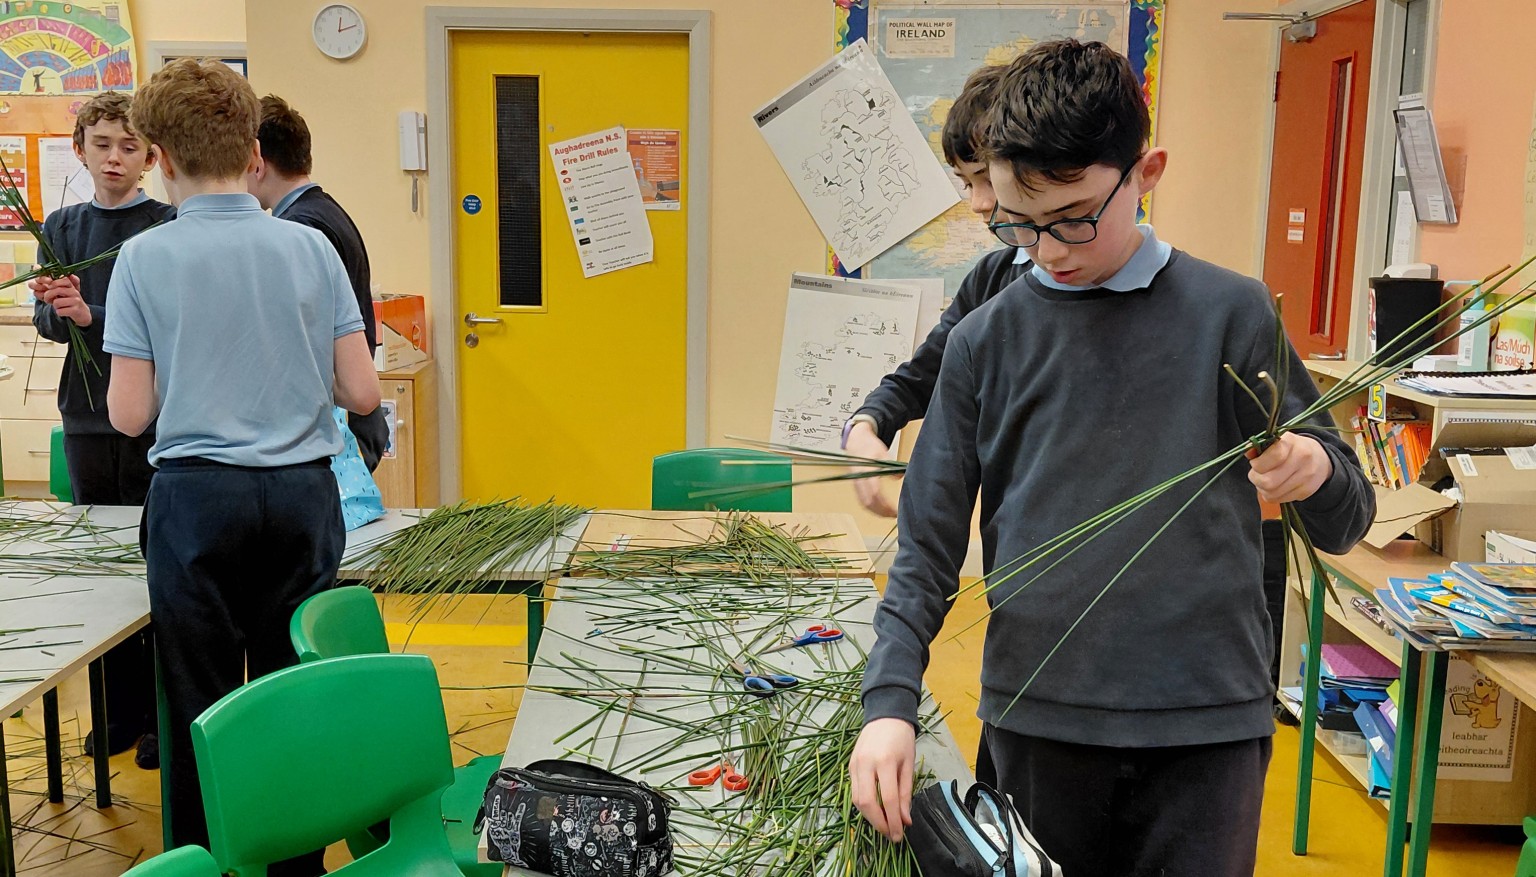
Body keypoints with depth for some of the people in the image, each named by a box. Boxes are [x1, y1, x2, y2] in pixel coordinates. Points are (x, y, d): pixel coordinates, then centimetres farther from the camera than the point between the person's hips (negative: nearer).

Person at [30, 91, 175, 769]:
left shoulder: (168, 227, -5)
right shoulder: (61, 227, 9)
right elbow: (45, 323, 7)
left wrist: (92, 315, -21)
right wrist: (55, 309, -14)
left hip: (153, 417, -5)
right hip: (86, 416, 5)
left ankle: (164, 713, 14)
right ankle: (122, 709, 23)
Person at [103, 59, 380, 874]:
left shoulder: (144, 257, -5)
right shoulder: (310, 247, -1)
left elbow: (129, 414, -5)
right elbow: (362, 392, -2)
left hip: (198, 495, -2)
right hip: (302, 492, 2)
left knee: (201, 706, 10)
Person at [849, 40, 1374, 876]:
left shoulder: (1231, 313, -1)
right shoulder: (986, 341, 1)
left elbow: (1344, 522, 4)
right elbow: (928, 549, 3)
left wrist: (1316, 472, -19)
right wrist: (890, 702, -9)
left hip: (1207, 721, -1)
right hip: (1039, 715, 1)